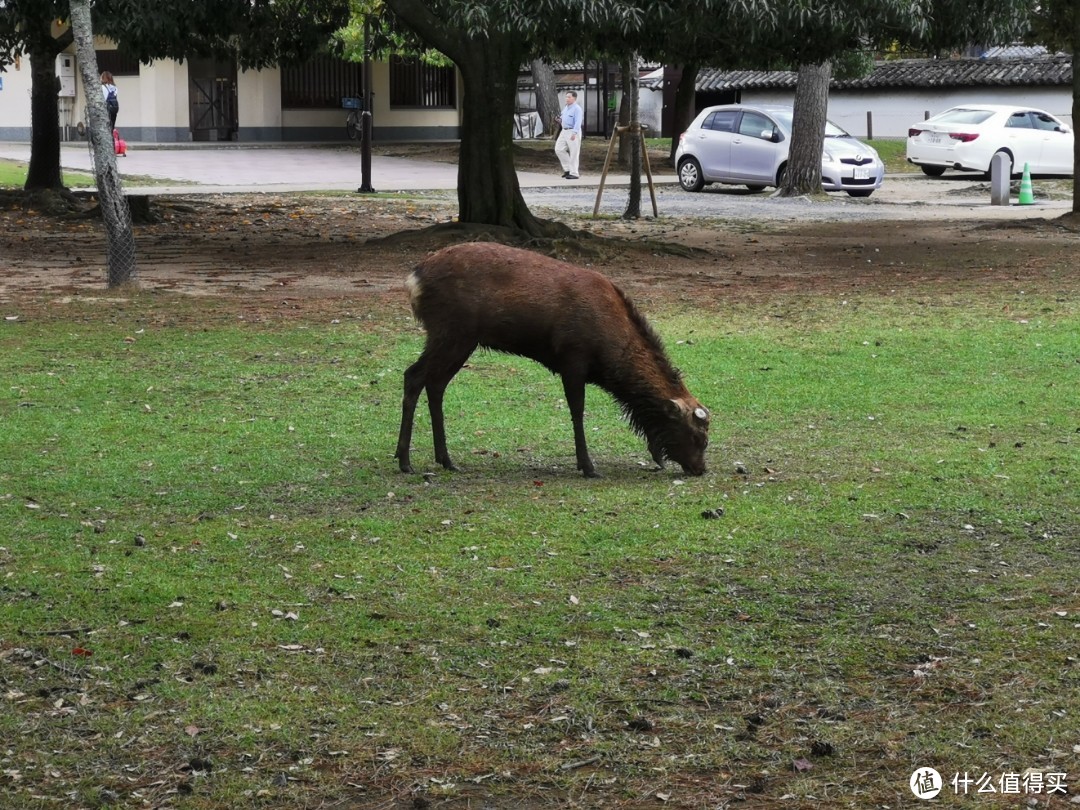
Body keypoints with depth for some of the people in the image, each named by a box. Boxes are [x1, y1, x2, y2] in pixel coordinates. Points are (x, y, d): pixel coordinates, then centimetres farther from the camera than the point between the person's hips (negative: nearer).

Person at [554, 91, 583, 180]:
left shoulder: (577, 109, -12)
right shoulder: (566, 108, 15)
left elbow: (578, 122, -21)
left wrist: (574, 133, -32)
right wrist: (560, 120, 7)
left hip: (573, 132, -9)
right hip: (564, 131, 9)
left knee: (573, 153, -5)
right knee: (559, 149, 3)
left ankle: (574, 173, 0)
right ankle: (567, 168, 13)